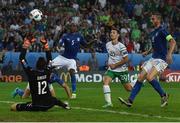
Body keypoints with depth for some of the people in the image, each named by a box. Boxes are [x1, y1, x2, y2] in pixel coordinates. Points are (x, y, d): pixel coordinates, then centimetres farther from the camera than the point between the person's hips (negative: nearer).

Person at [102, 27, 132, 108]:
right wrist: (109, 63, 9)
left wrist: (115, 65, -16)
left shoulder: (121, 46, -16)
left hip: (122, 70, -4)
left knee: (128, 88, 4)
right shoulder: (108, 45, 3)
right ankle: (108, 102, -25)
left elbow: (126, 59, -15)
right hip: (111, 69, 4)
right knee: (105, 81, -23)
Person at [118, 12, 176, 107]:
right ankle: (130, 100, -3)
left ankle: (164, 95, -1)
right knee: (140, 78, -1)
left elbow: (173, 42, -20)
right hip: (153, 59, 9)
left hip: (161, 60, -9)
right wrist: (148, 52, 17)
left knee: (149, 77, -22)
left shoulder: (162, 30, -10)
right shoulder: (153, 33, 17)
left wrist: (169, 54, -32)